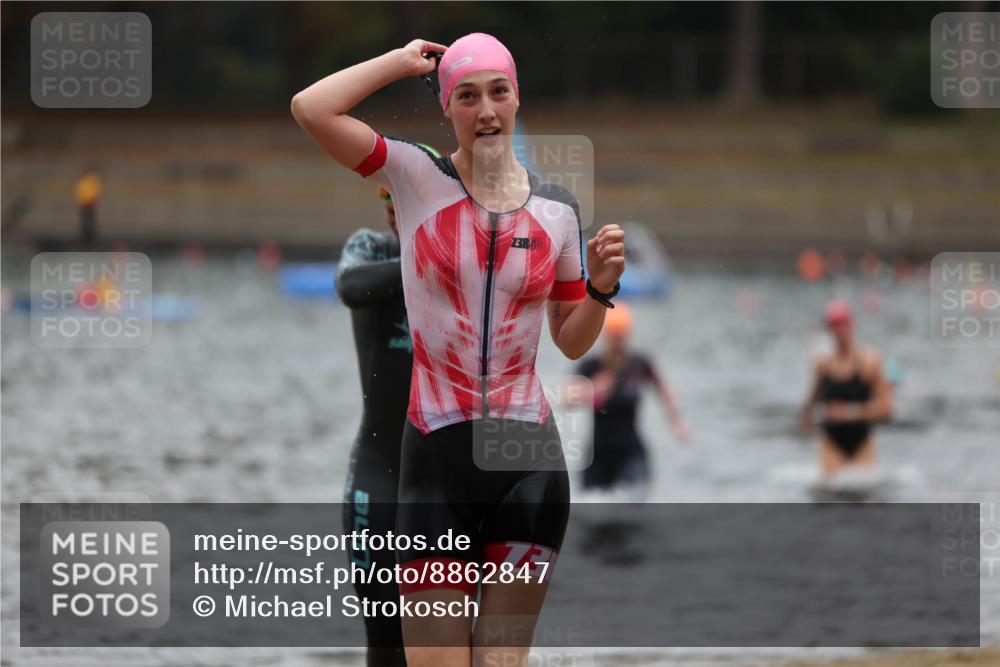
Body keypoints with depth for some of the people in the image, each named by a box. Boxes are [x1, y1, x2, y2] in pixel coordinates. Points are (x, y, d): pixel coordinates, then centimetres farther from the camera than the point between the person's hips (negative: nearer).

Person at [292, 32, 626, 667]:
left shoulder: (557, 208, 9)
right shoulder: (416, 176, 1)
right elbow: (311, 107, -13)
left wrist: (602, 284, -2)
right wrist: (403, 61, -1)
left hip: (528, 454, 2)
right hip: (437, 454, -2)